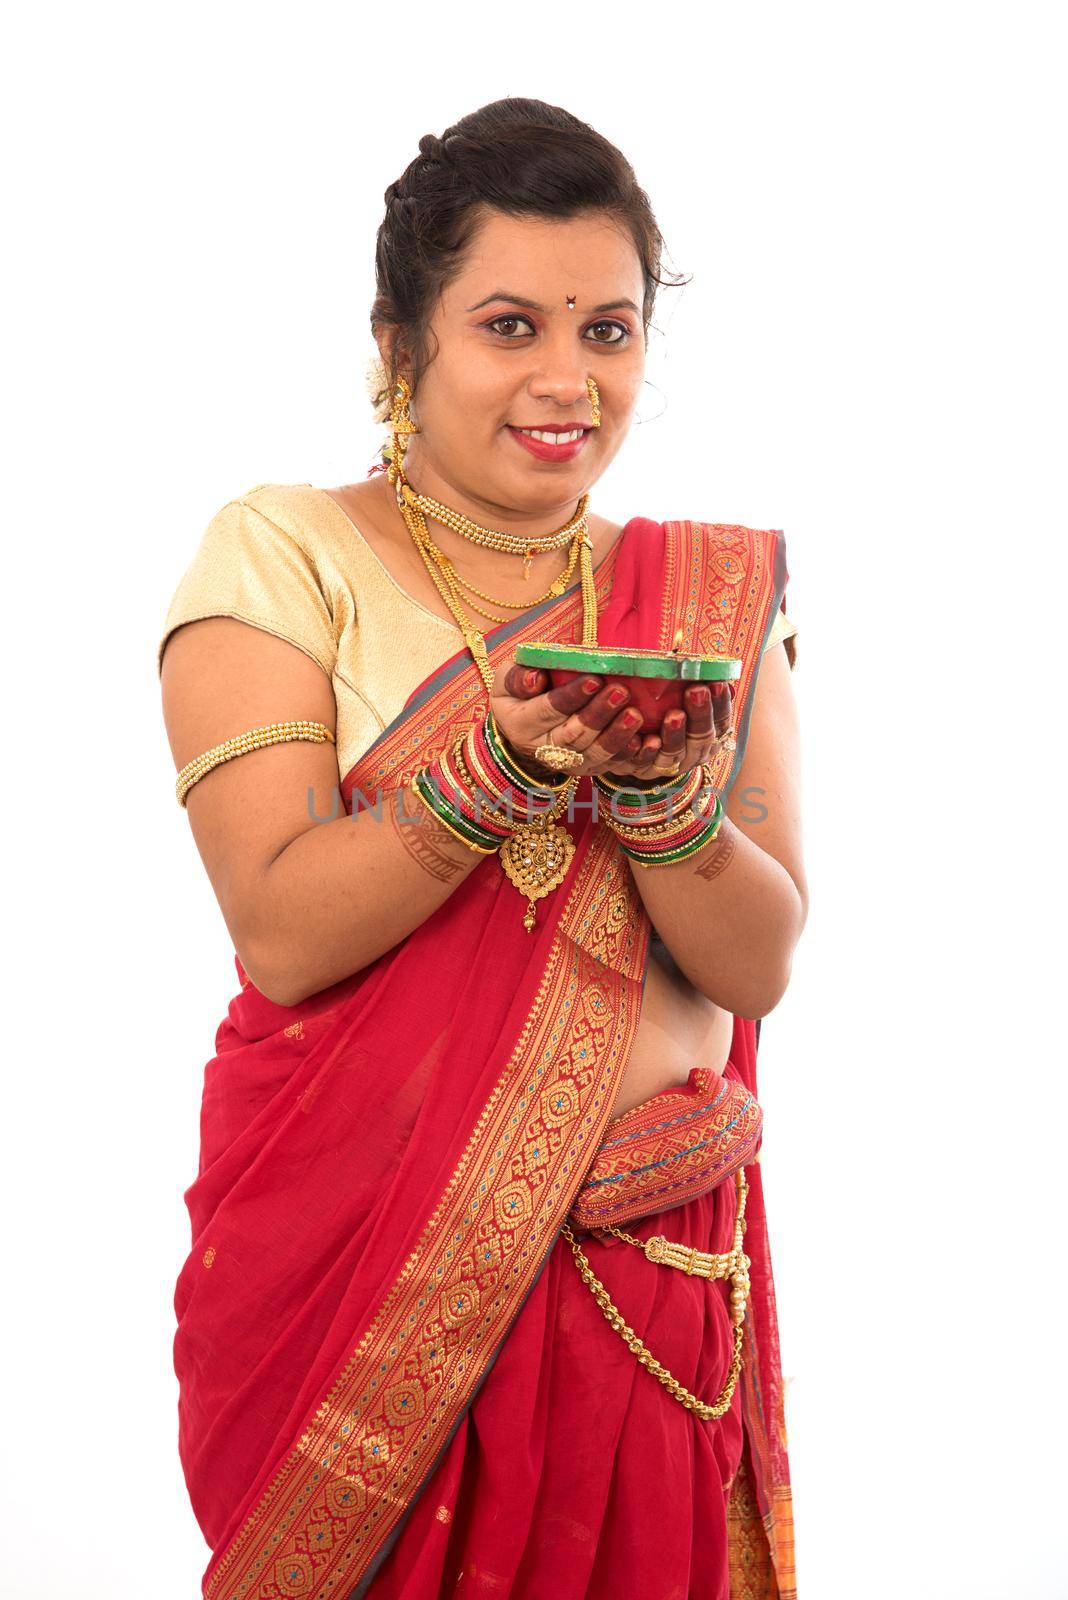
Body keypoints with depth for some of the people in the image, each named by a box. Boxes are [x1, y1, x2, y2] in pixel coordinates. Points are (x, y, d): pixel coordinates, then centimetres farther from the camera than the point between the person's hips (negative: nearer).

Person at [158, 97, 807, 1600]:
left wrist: (662, 783, -21)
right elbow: (283, 936, -13)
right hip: (353, 1265, -2)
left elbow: (761, 965, -3)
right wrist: (500, 765, -26)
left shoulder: (714, 595, 6)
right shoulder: (281, 553, -4)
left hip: (652, 1274, 3)